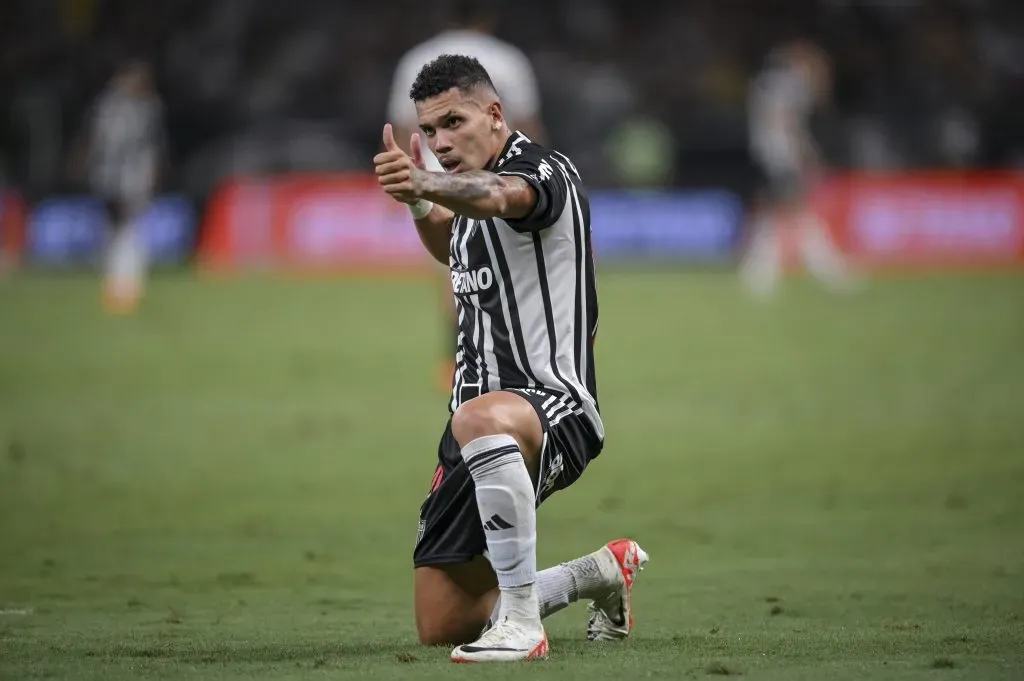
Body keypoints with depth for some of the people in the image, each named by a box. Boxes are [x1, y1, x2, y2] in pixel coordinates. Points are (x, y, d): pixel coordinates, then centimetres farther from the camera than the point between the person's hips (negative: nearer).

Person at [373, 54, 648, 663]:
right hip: (482, 406, 9)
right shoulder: (469, 203, 16)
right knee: (441, 626, 7)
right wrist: (421, 204, 18)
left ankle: (521, 621, -38)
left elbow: (498, 195, -38)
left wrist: (426, 186, -59)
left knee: (482, 420, -46)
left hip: (555, 404, -9)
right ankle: (603, 573, 32)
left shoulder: (542, 168, -12)